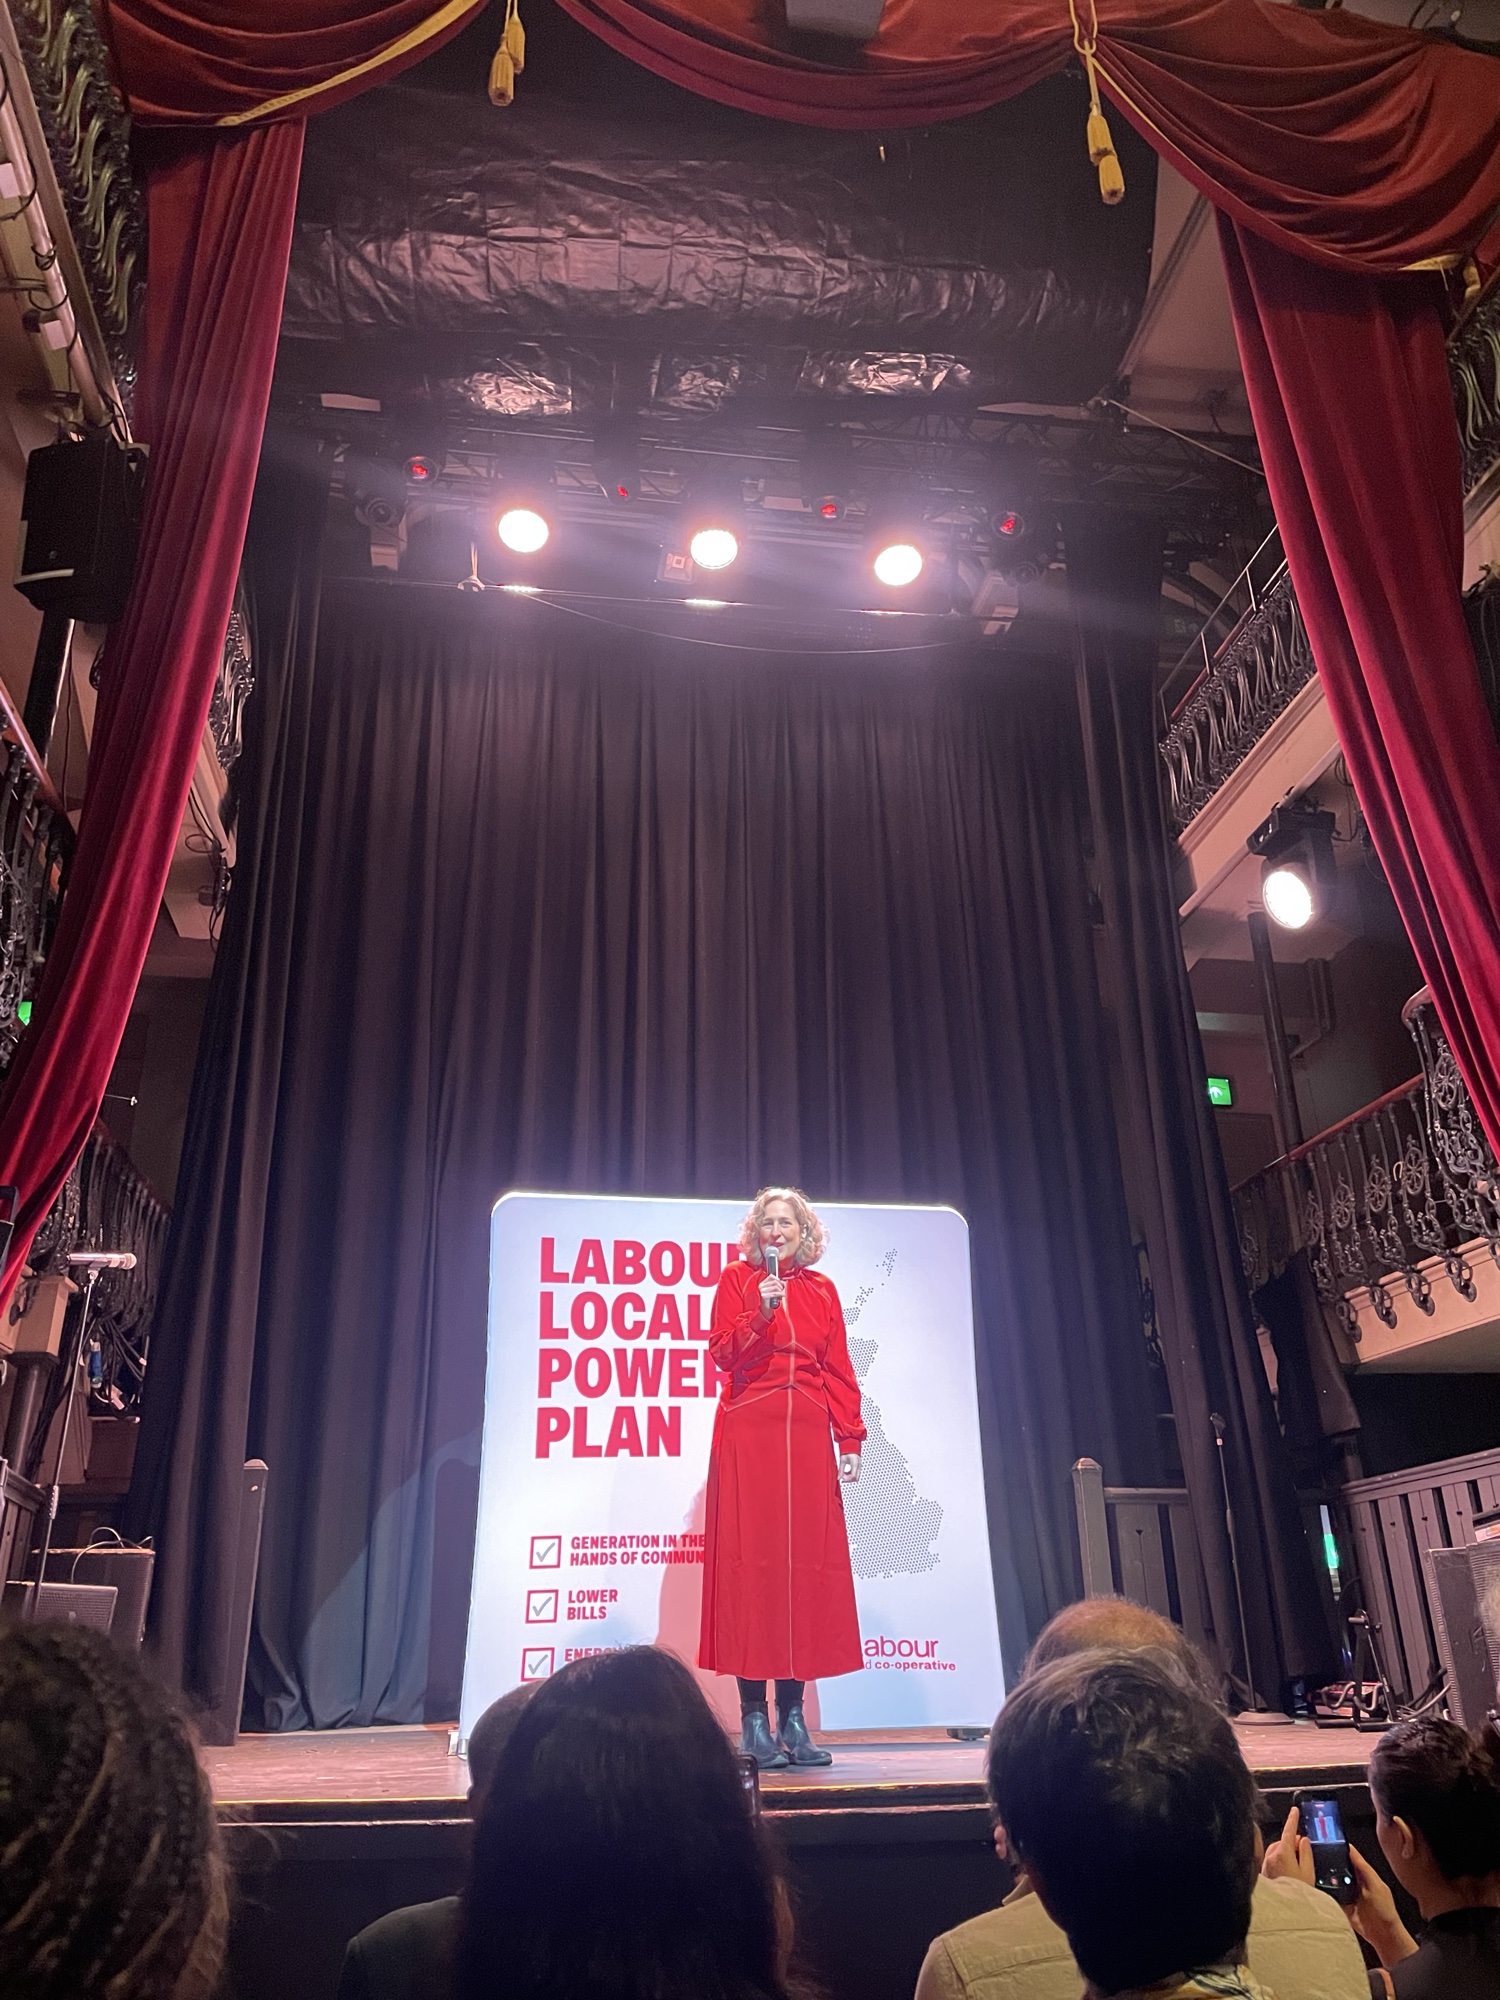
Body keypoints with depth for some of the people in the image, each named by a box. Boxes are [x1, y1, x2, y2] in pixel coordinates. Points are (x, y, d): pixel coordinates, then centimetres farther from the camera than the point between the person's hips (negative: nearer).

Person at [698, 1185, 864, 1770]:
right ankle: (754, 1719, 3)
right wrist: (761, 1311, -17)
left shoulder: (821, 1289, 12)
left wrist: (850, 1439, 4)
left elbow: (838, 1370, 10)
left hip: (807, 1436, 3)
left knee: (808, 1559, 2)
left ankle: (793, 1718, 11)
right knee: (751, 1559, -3)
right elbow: (723, 1354, -4)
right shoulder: (737, 1279, 5)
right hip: (749, 1432, -3)